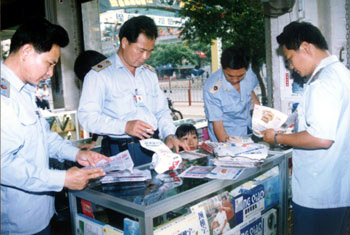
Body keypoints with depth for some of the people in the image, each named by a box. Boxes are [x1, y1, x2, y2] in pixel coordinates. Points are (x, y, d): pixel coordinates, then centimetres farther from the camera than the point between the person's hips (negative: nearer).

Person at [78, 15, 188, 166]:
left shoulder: (150, 73, 20)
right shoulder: (99, 75, -1)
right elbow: (87, 117, -9)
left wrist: (169, 135, 4)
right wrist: (125, 126, -21)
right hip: (121, 153, -4)